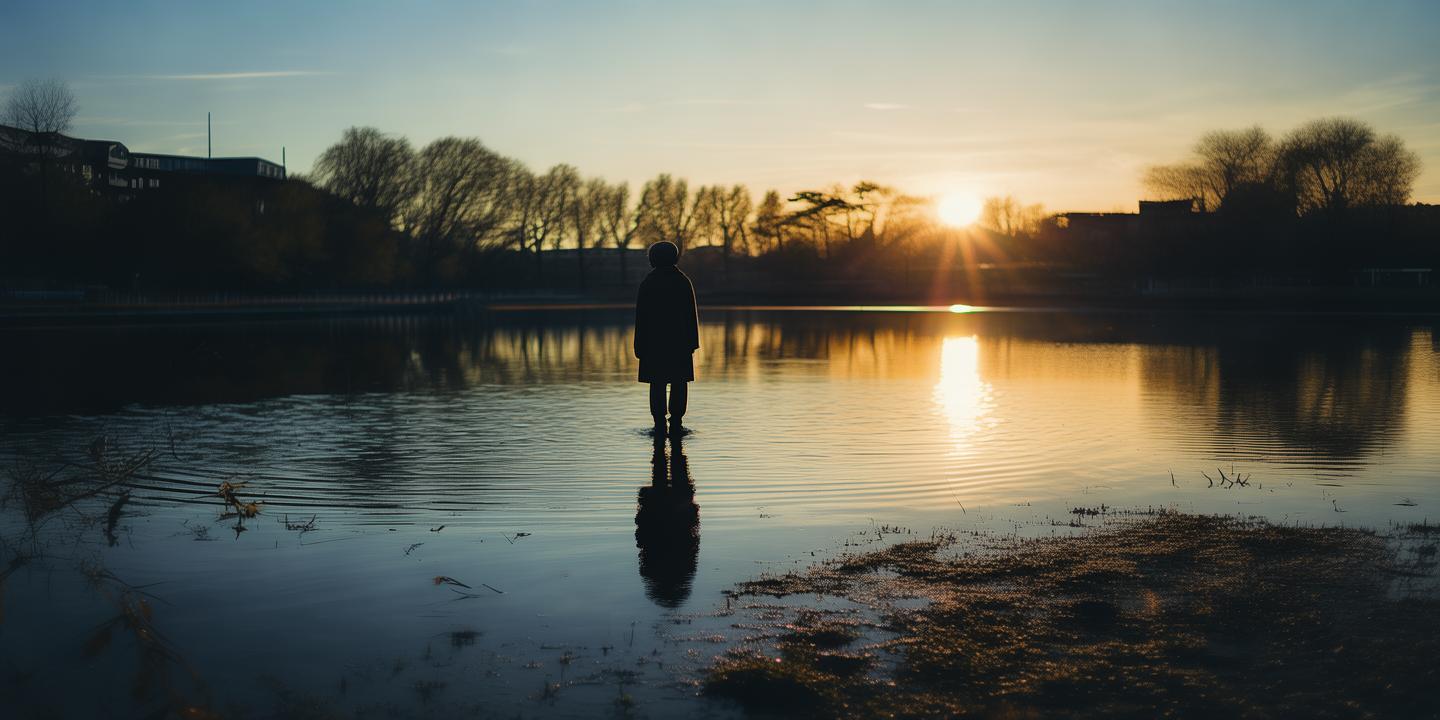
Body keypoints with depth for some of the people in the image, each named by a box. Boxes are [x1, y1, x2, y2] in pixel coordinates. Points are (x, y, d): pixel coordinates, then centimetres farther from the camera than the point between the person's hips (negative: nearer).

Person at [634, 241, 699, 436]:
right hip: (680, 340, 1)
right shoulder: (684, 281, 0)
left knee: (657, 384, 4)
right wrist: (692, 342, 6)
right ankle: (676, 423, 3)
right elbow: (691, 314, 0)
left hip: (654, 340, -1)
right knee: (679, 383, 7)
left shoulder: (647, 283, -3)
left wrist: (640, 346, 0)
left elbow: (641, 316, -4)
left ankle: (660, 424, 0)